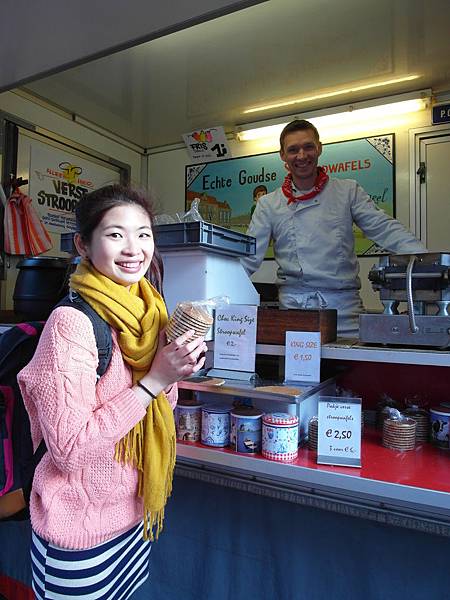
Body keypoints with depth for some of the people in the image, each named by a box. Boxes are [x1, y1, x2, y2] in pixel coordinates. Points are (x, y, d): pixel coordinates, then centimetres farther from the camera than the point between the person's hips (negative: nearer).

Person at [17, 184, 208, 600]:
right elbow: (69, 448, -24)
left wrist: (175, 373, -12)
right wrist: (153, 380, -27)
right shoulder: (71, 322, -24)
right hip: (81, 533, -6)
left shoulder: (148, 312, -2)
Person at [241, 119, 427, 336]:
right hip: (293, 304, 0)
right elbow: (248, 257, 6)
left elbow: (385, 229, 1)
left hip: (343, 305, 1)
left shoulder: (348, 191, 8)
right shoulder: (269, 204, 8)